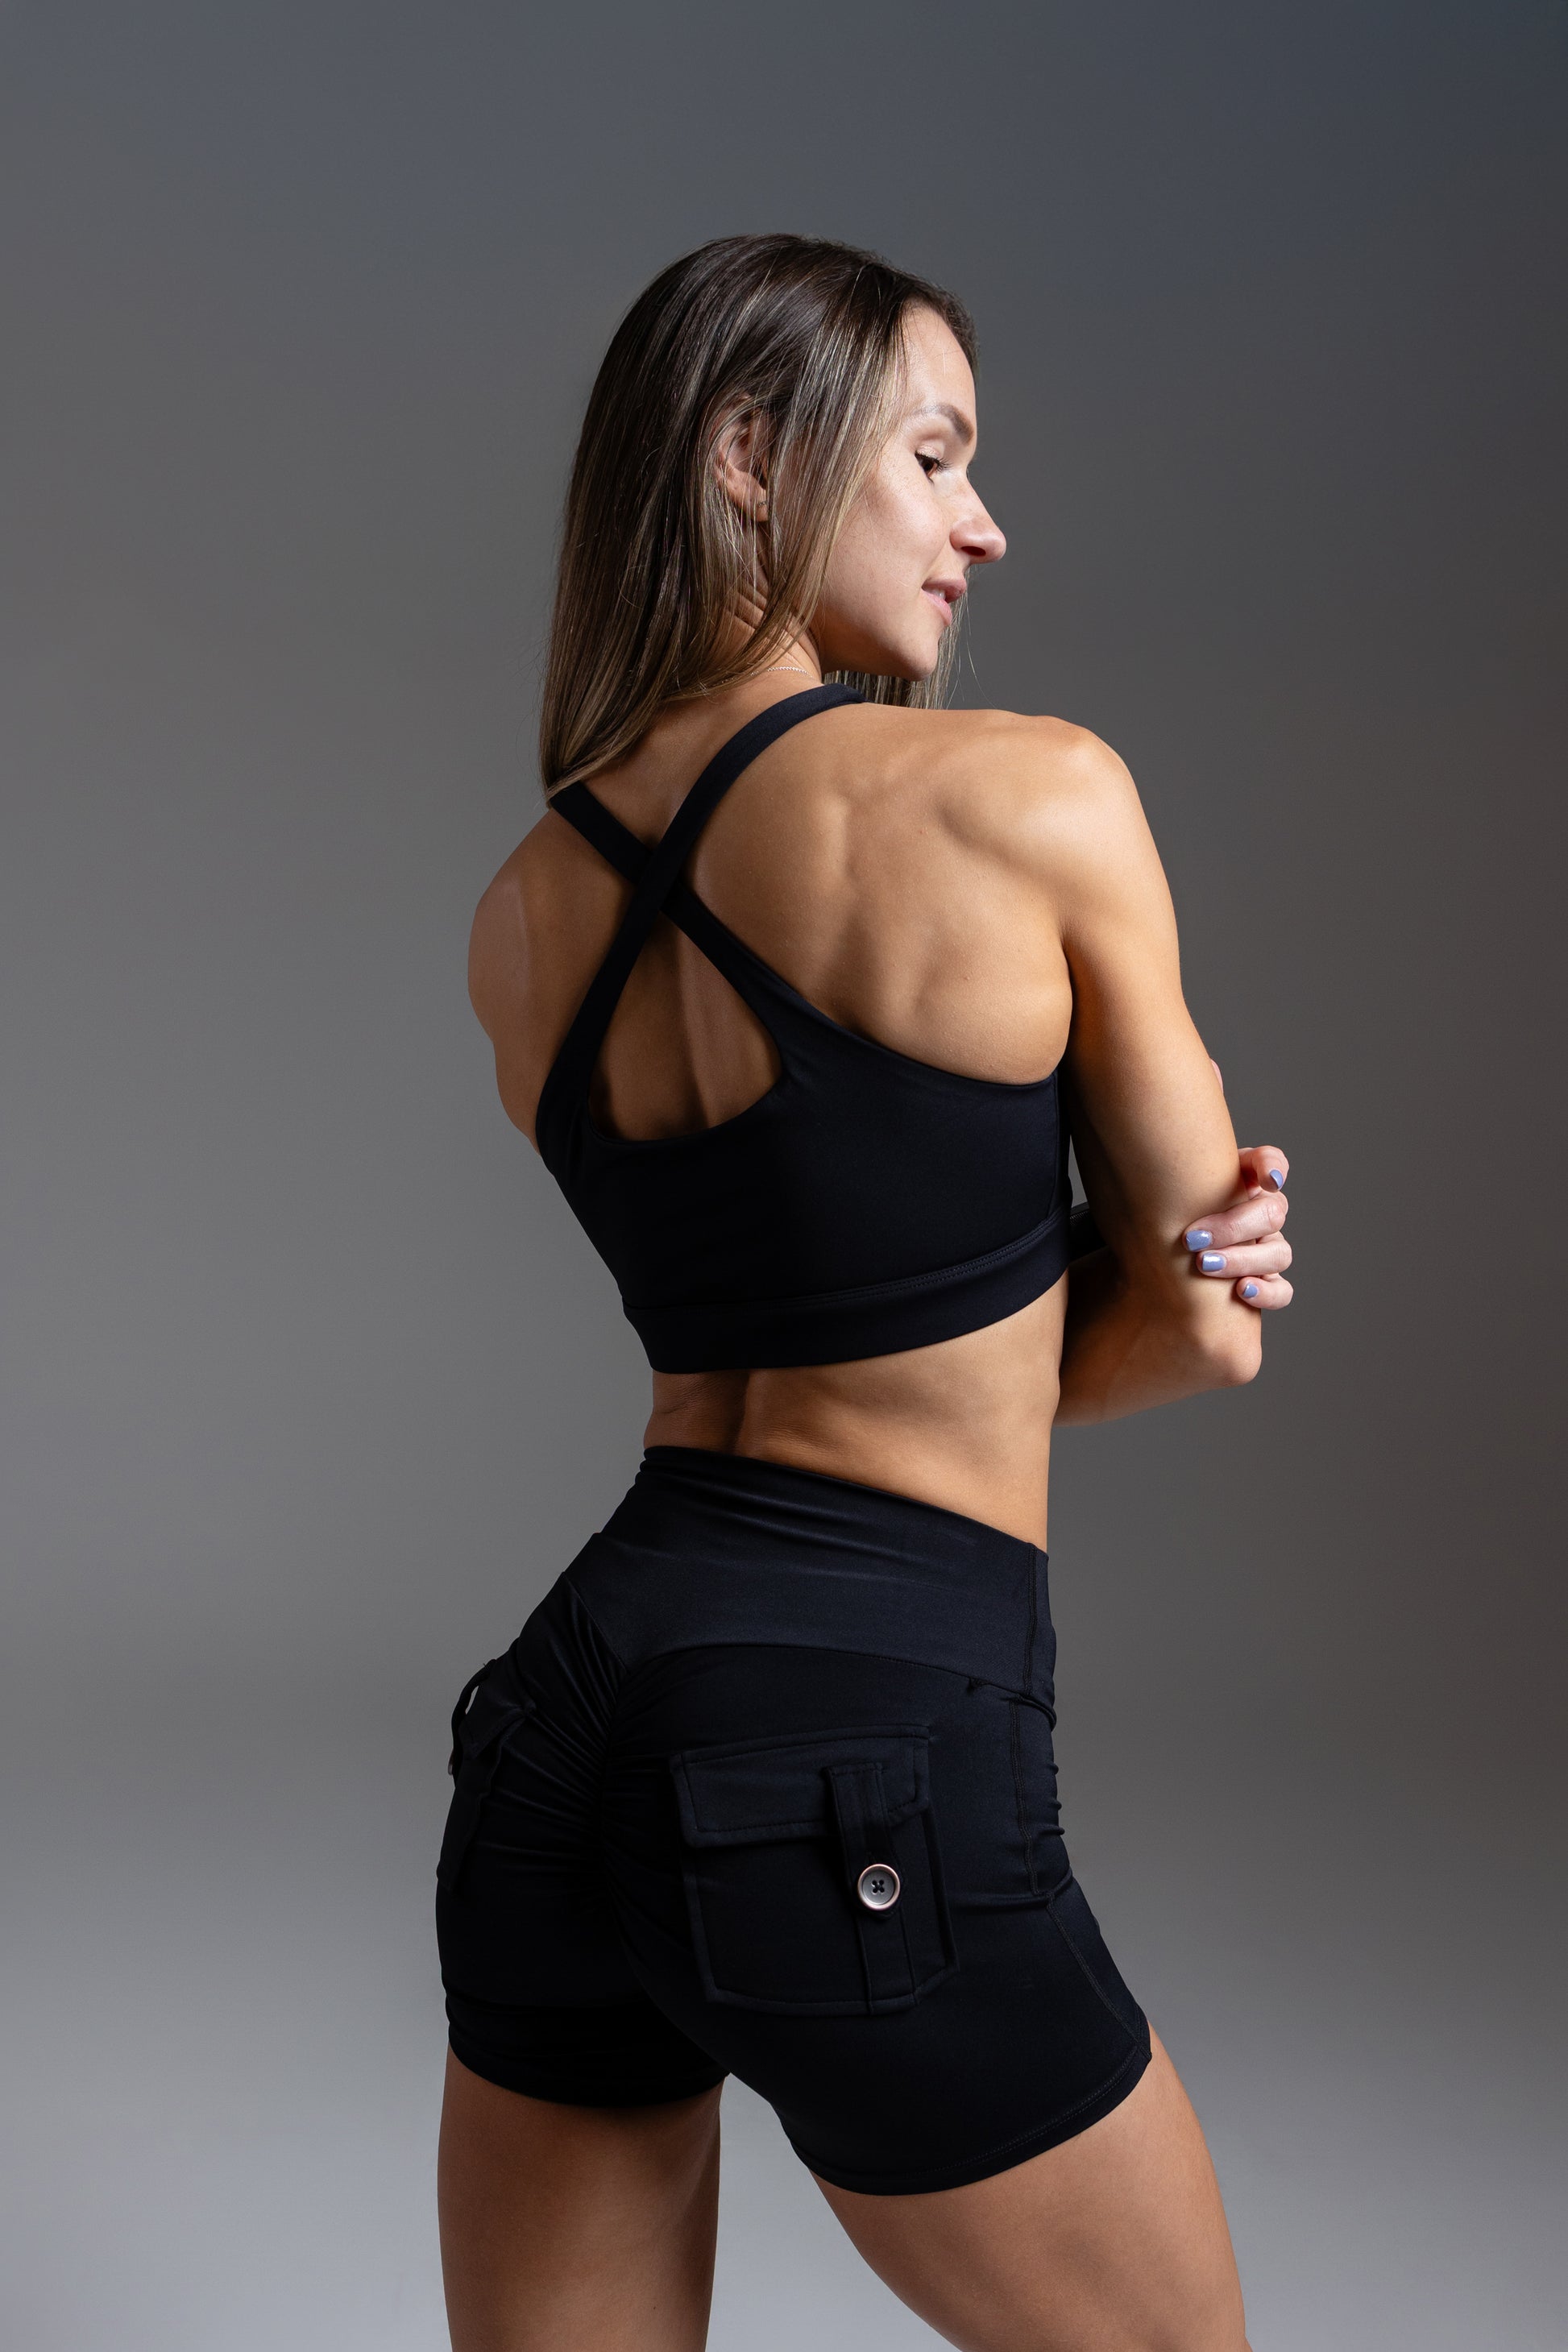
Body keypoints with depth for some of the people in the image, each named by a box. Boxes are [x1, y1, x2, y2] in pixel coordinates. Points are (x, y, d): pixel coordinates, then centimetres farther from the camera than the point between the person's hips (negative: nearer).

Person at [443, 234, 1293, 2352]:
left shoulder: (523, 924, 9)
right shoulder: (1034, 794, -9)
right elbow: (1200, 1315, 3)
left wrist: (1160, 1300, 2)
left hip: (570, 1712, 7)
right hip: (873, 1775, -6)